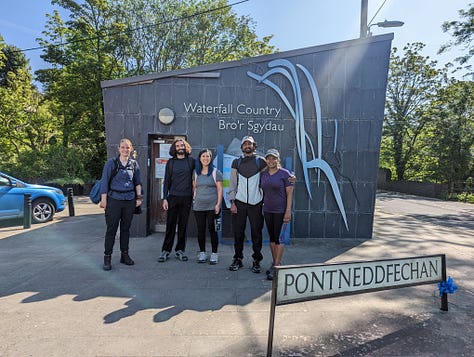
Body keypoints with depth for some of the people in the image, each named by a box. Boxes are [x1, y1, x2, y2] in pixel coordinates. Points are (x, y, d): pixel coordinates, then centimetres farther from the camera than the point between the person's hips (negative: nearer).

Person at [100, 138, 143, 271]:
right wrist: (103, 199, -8)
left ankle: (124, 255, 22)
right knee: (111, 229, -1)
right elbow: (104, 181, -4)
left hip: (129, 200, 3)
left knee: (126, 228, 11)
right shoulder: (111, 162, -2)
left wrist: (139, 197, 6)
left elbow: (138, 182, 13)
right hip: (114, 199, -3)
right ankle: (107, 257, 10)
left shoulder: (134, 164, 7)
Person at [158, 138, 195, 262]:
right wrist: (165, 198, -2)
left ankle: (180, 250, 16)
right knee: (170, 224, 1)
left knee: (183, 225, 6)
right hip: (173, 197, 0)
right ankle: (166, 250, 10)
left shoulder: (191, 161, 5)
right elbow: (166, 181, 5)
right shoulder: (170, 162, 6)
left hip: (186, 198, 0)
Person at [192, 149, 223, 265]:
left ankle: (214, 254, 12)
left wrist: (218, 204, -9)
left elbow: (219, 189, -3)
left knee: (212, 229, 0)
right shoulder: (196, 172, 9)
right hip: (198, 206, 3)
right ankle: (202, 253, 20)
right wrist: (194, 200, 9)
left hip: (212, 206, -3)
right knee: (200, 230, 7)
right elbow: (194, 188, 16)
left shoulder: (216, 172, 0)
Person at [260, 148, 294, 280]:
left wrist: (288, 211, -16)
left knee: (279, 238, -2)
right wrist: (261, 208, 11)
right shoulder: (263, 174, 7)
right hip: (268, 211, 6)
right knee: (271, 237, 12)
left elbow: (290, 193, -10)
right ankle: (275, 262, 25)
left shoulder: (285, 174, -8)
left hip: (281, 211, -5)